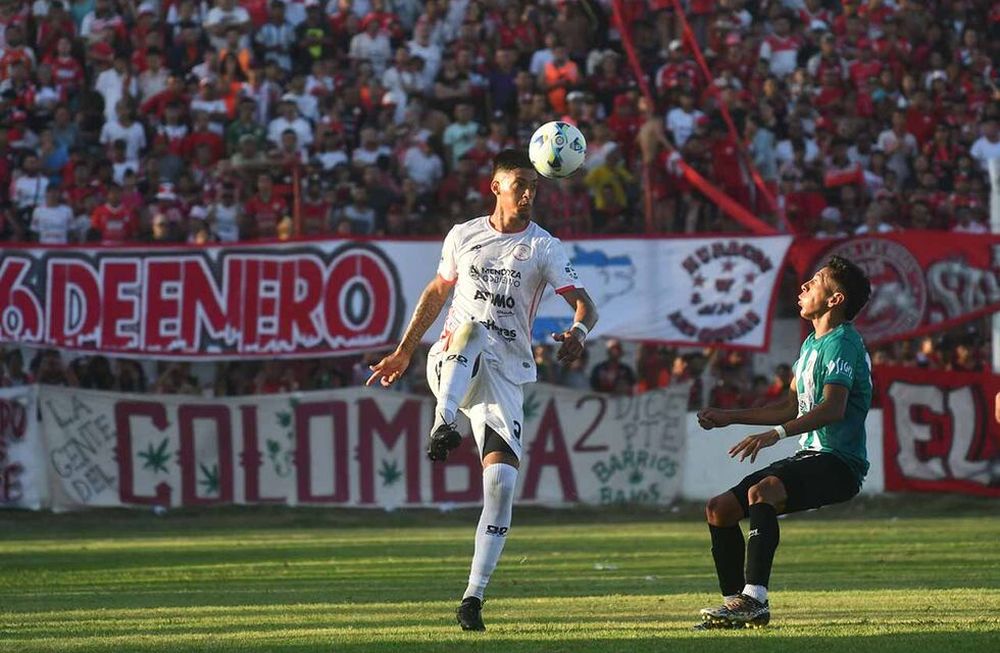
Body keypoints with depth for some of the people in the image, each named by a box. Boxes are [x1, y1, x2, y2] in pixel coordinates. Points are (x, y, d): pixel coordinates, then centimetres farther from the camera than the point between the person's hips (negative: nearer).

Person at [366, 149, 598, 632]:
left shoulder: (544, 248, 1)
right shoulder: (463, 236, 9)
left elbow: (584, 304, -8)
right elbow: (437, 292, 23)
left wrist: (578, 331, -32)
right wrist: (403, 352, 24)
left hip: (504, 375, 0)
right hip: (451, 365, 0)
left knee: (502, 482, -13)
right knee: (473, 327, -36)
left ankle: (474, 596, -7)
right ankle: (442, 426, -49)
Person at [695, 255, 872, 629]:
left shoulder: (841, 342, -12)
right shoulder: (811, 344, 20)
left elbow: (833, 408, -27)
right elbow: (791, 407, 29)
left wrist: (775, 434, -35)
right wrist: (730, 417, 24)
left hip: (839, 462, -10)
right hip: (811, 457, 10)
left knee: (761, 492, -35)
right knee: (719, 509, 3)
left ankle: (755, 599, -41)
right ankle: (736, 603, 7)